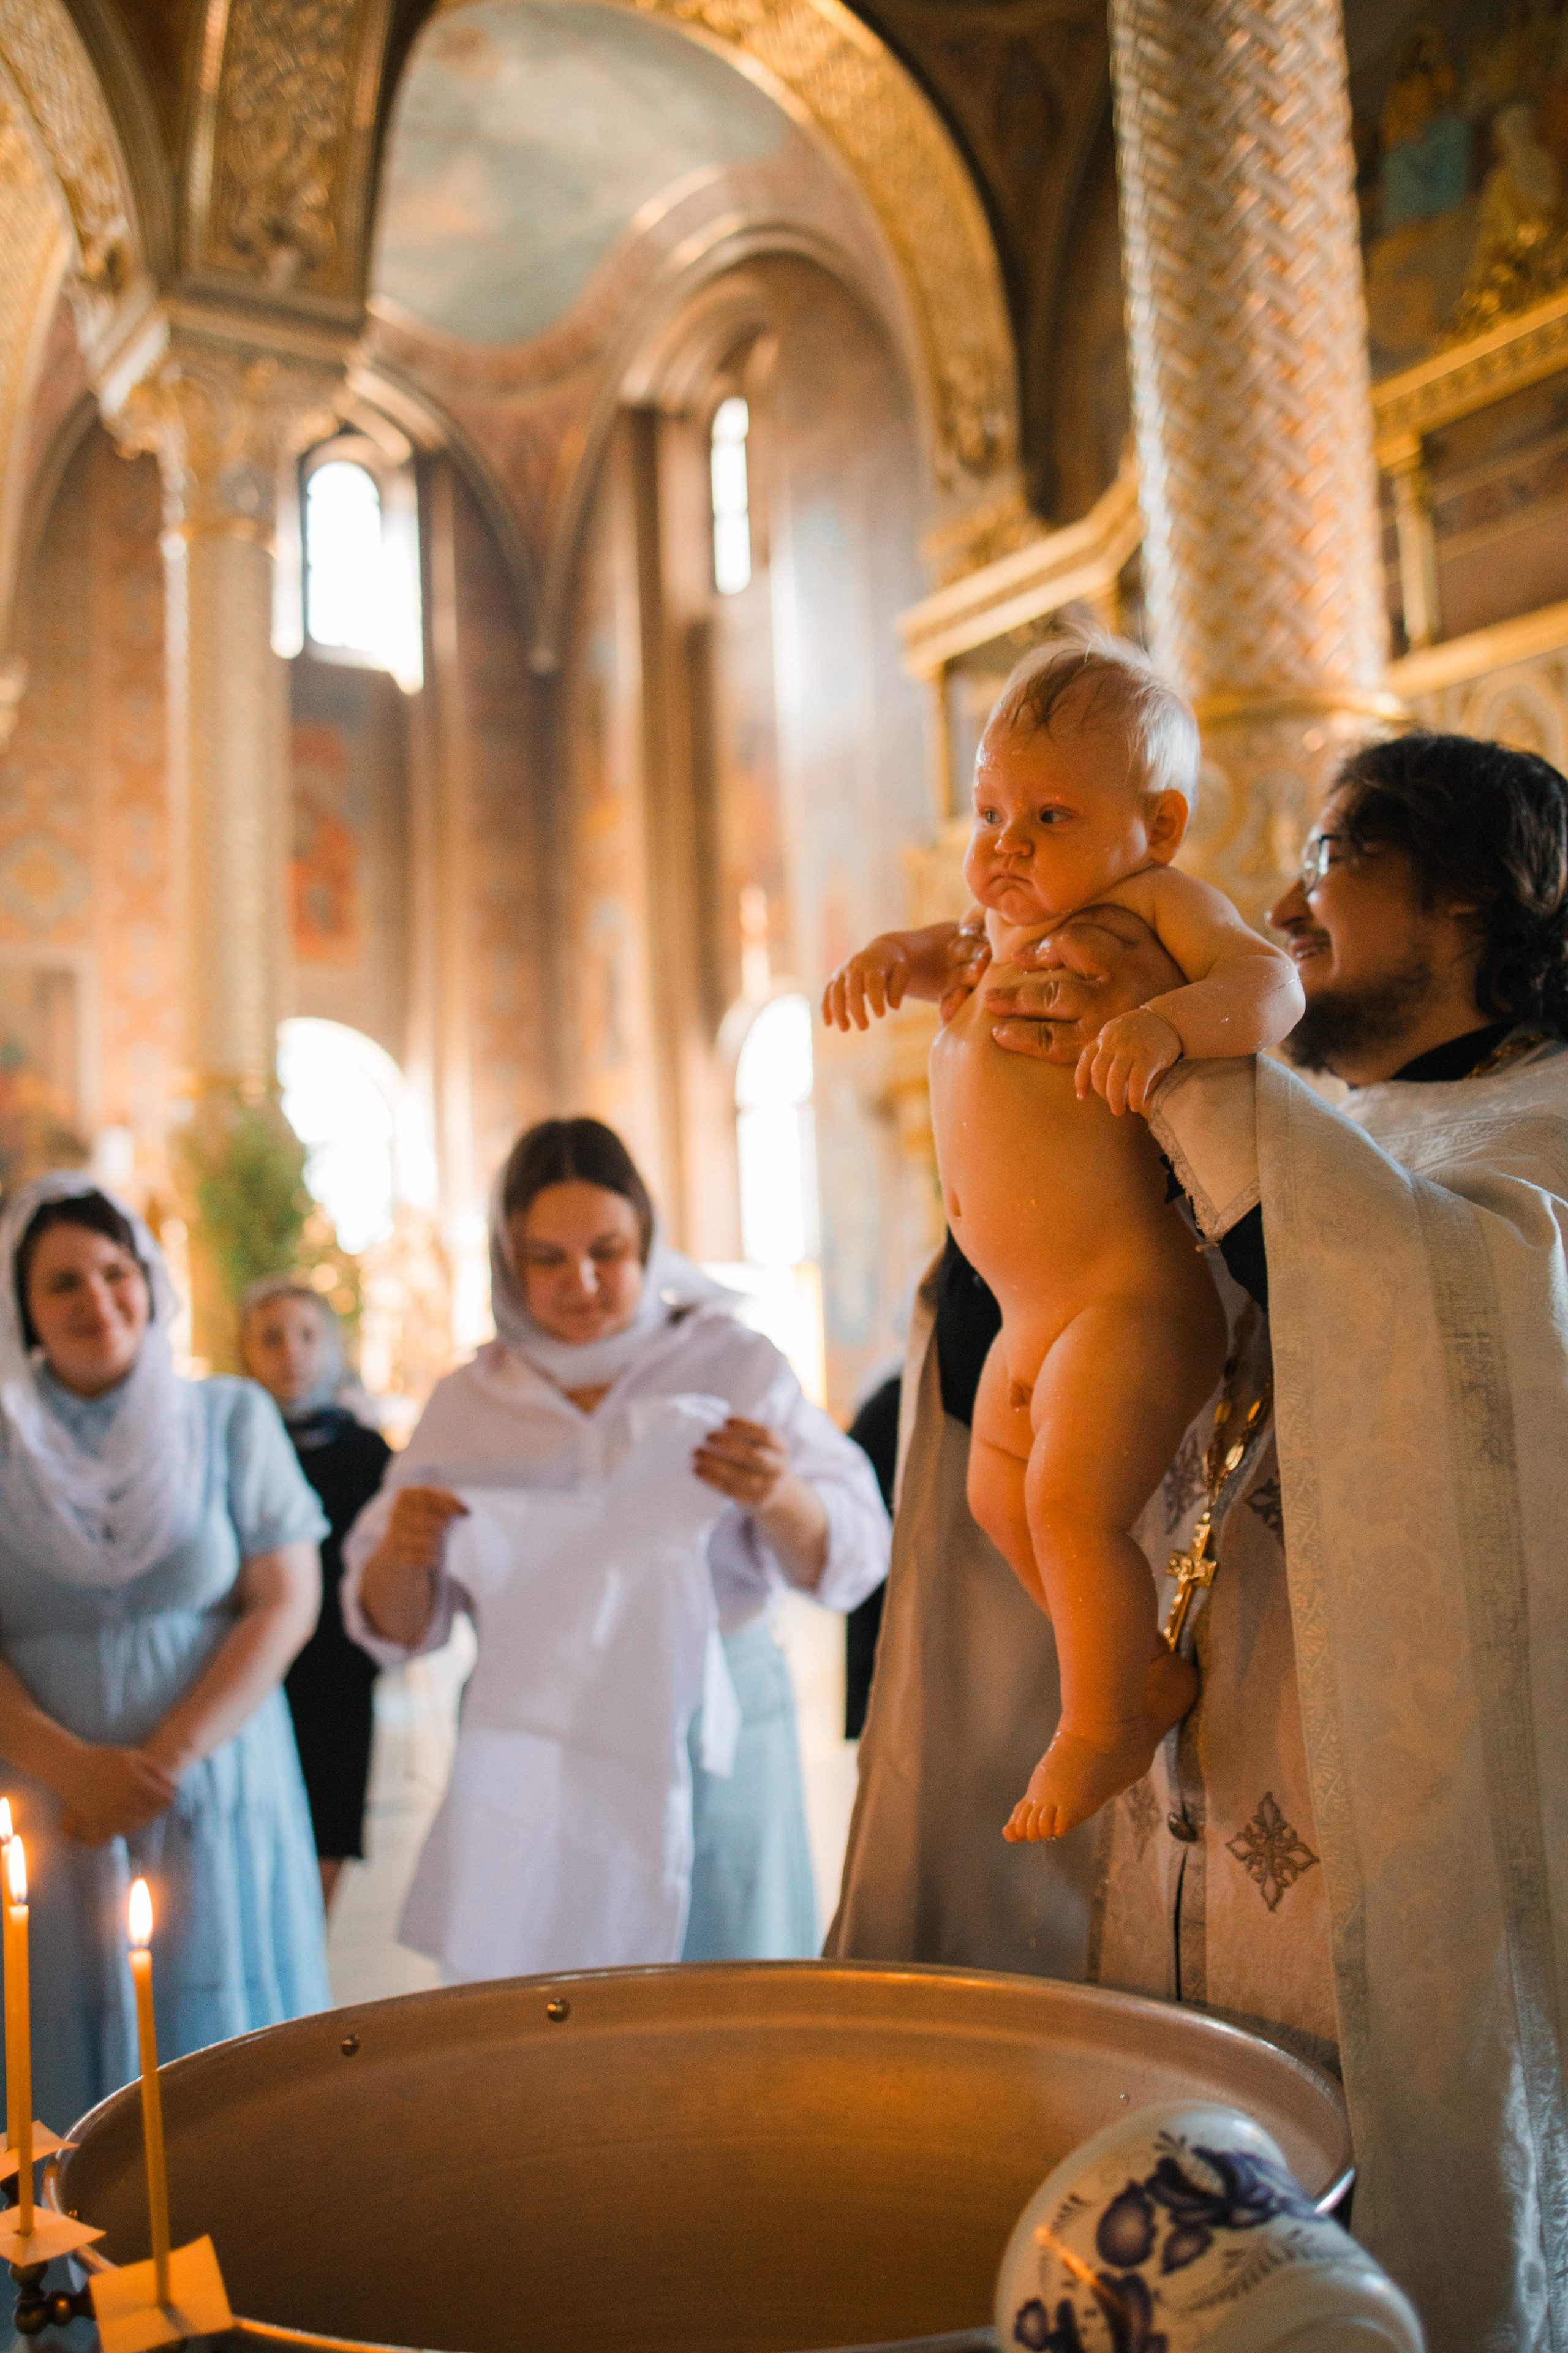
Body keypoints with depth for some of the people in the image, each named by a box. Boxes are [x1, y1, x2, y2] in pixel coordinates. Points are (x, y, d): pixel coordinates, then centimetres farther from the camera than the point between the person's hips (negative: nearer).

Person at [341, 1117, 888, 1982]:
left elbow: (850, 1558, -2)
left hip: (709, 1745, -1)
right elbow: (396, 1628, 9)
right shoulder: (467, 1404, 8)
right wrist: (399, 1558, -13)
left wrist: (778, 1497, -22)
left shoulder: (735, 1367, 4)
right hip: (530, 1759, 1)